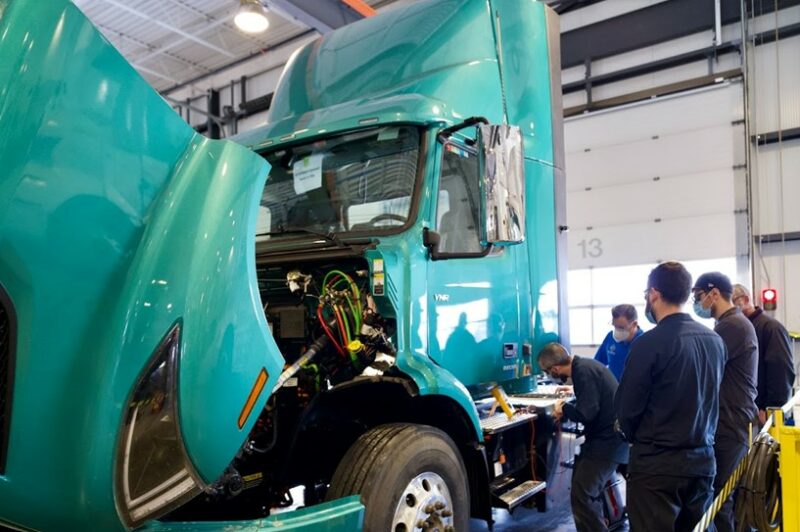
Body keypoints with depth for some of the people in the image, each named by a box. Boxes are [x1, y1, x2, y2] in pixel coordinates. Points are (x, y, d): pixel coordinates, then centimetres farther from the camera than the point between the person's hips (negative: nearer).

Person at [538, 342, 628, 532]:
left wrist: (563, 408, -9)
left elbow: (585, 414, -26)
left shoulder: (584, 372, -23)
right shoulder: (584, 365, 7)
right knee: (586, 490, 17)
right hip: (606, 436, 10)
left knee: (581, 495, -11)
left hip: (607, 440, -10)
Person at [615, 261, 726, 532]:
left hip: (656, 463, -7)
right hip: (702, 460, 7)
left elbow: (627, 407, -12)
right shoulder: (715, 340, 3)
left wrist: (636, 438, 8)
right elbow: (710, 400, 11)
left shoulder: (649, 342, -18)